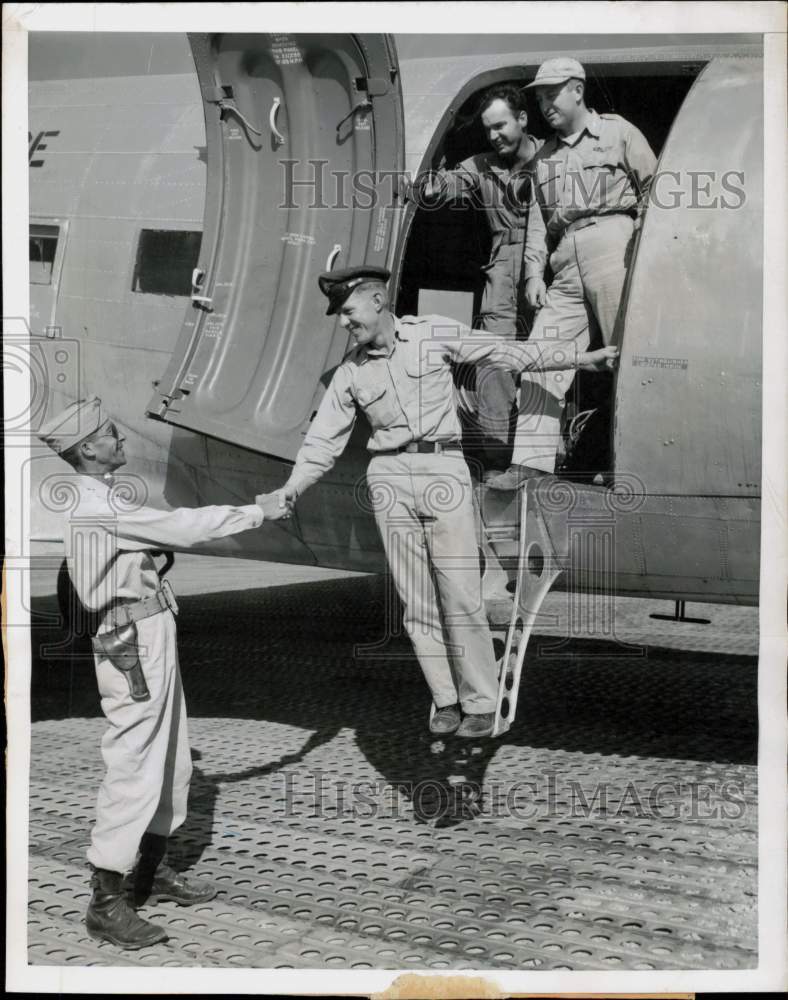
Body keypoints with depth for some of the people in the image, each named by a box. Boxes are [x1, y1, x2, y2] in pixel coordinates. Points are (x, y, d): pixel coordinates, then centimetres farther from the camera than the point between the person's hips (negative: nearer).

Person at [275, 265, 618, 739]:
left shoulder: (434, 334, 3)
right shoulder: (351, 372, 10)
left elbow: (508, 353, 6)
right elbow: (324, 440, 10)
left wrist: (581, 358, 5)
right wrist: (292, 488, -4)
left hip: (444, 466, -3)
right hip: (390, 476, 3)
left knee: (461, 593, -8)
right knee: (417, 600, 2)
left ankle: (481, 703, 1)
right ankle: (446, 700, 11)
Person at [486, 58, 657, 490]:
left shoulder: (618, 132, 10)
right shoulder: (544, 157, 24)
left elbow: (653, 187, 4)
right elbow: (538, 222, 23)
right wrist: (534, 273, 11)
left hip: (612, 247, -5)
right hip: (566, 266, 5)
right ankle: (530, 460, -7)